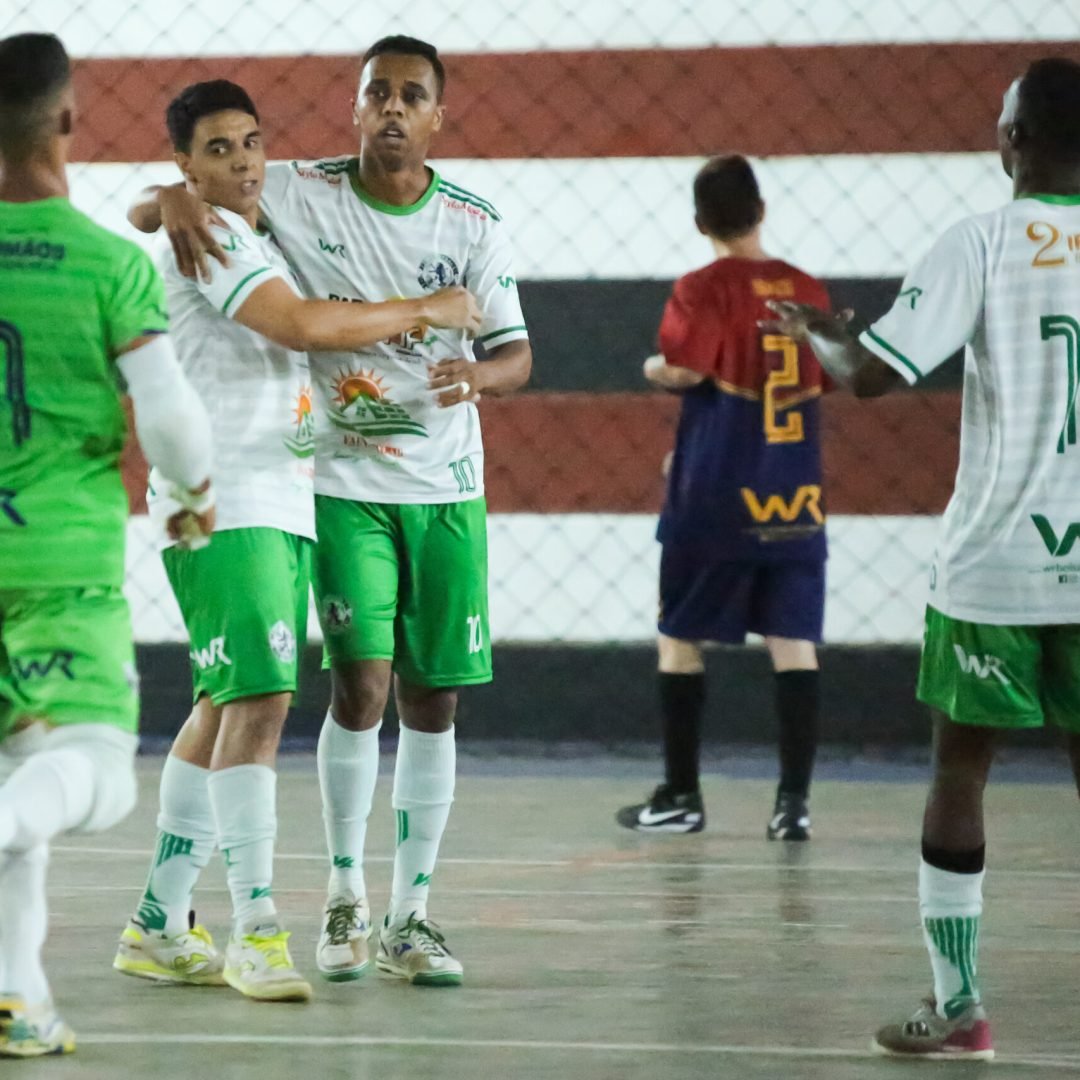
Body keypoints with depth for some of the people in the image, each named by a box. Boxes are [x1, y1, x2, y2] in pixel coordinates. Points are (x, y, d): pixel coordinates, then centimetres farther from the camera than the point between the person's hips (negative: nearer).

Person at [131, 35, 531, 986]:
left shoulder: (475, 224, 1)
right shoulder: (302, 195, -3)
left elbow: (517, 353, 2)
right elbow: (141, 212, -2)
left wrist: (480, 374, -22)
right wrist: (175, 198, -26)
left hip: (446, 487, 2)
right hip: (345, 482, -2)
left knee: (433, 698, 3)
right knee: (361, 684, -12)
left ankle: (410, 915, 12)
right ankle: (345, 894, 7)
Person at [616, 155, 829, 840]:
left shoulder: (705, 290, -8)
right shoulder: (808, 289, 6)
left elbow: (683, 371, -20)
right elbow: (824, 380, 14)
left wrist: (655, 369, 1)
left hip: (716, 499, -4)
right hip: (796, 498, 4)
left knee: (681, 640, 9)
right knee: (794, 643, 2)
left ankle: (682, 796, 13)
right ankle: (795, 801, -5)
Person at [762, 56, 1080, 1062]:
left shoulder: (984, 243, -7)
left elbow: (874, 373, -12)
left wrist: (817, 337, 8)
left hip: (994, 563, -2)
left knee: (959, 768, 9)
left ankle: (956, 1005, 7)